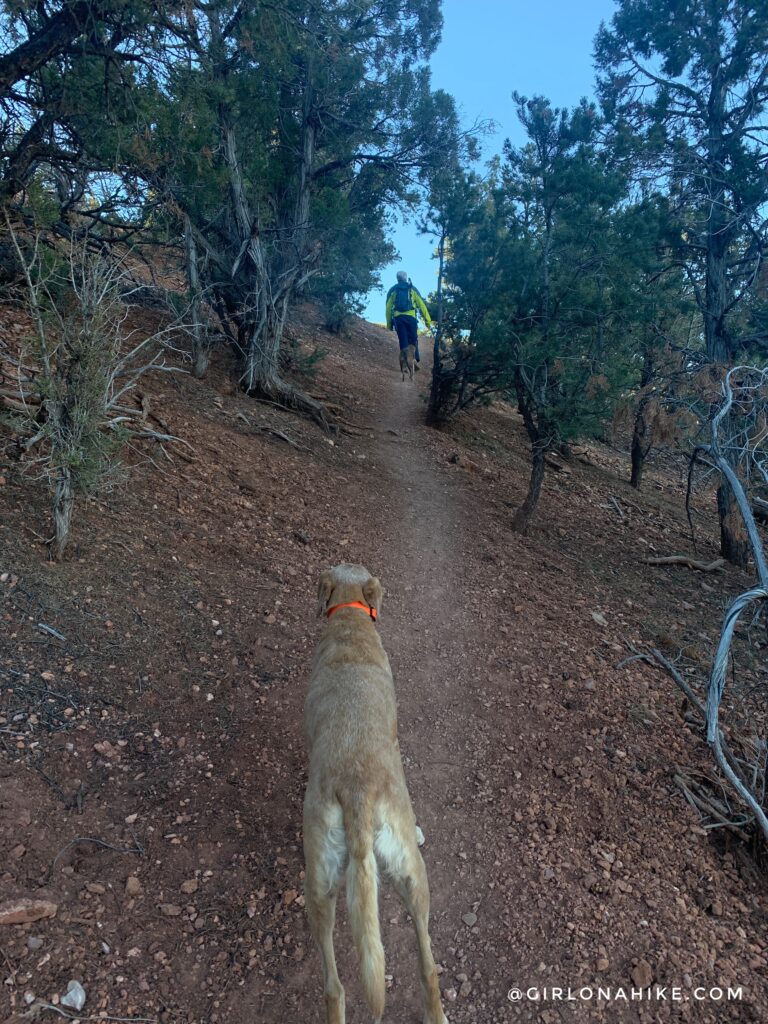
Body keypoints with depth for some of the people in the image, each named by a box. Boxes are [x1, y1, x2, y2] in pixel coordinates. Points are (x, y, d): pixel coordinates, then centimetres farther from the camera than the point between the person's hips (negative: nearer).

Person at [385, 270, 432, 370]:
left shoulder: (392, 290, 12)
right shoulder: (413, 288, 10)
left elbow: (388, 308, 7)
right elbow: (421, 304, 6)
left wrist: (389, 324, 11)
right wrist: (427, 320, 7)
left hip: (398, 318, 1)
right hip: (411, 317, -1)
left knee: (403, 341, 4)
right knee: (413, 339, 9)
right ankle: (415, 360, -7)